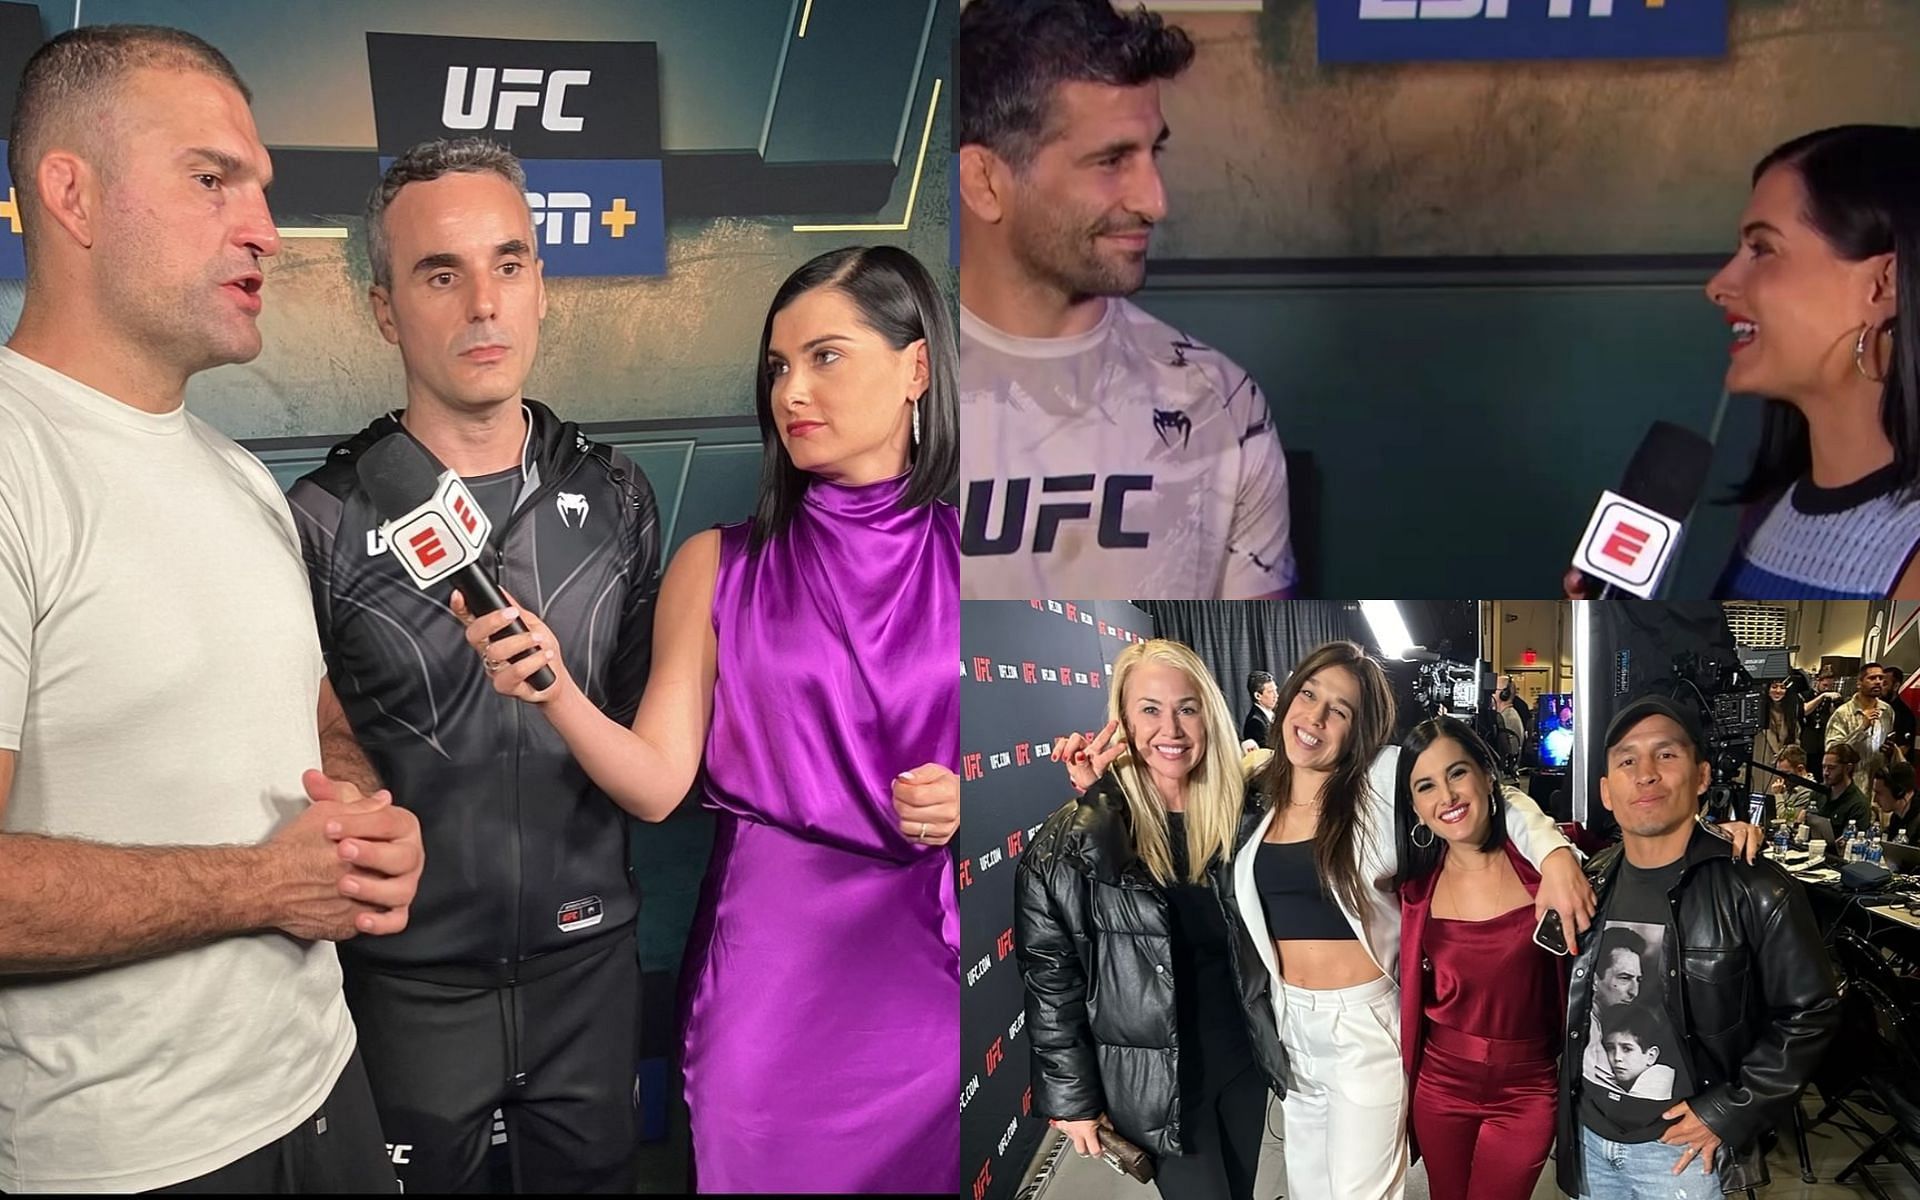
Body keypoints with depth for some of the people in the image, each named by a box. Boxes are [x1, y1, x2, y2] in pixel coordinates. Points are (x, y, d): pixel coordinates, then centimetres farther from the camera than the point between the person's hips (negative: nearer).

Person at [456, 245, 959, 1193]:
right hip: (769, 963, 0)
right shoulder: (719, 567, 1)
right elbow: (656, 785, -5)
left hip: (932, 956, 0)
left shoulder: (959, 562, -1)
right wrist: (553, 689, -20)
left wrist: (964, 805, -13)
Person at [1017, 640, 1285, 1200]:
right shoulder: (1073, 842, -17)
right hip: (1152, 1076, -5)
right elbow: (1049, 976, -13)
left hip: (1242, 1055, 5)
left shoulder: (1240, 815, -3)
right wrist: (1071, 1097, -10)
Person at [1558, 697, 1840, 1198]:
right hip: (1589, 1135, 5)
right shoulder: (1591, 884, 1)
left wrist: (1730, 1112, -13)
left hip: (1681, 1147, -4)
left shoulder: (1755, 892, -14)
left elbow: (1809, 1014, -11)